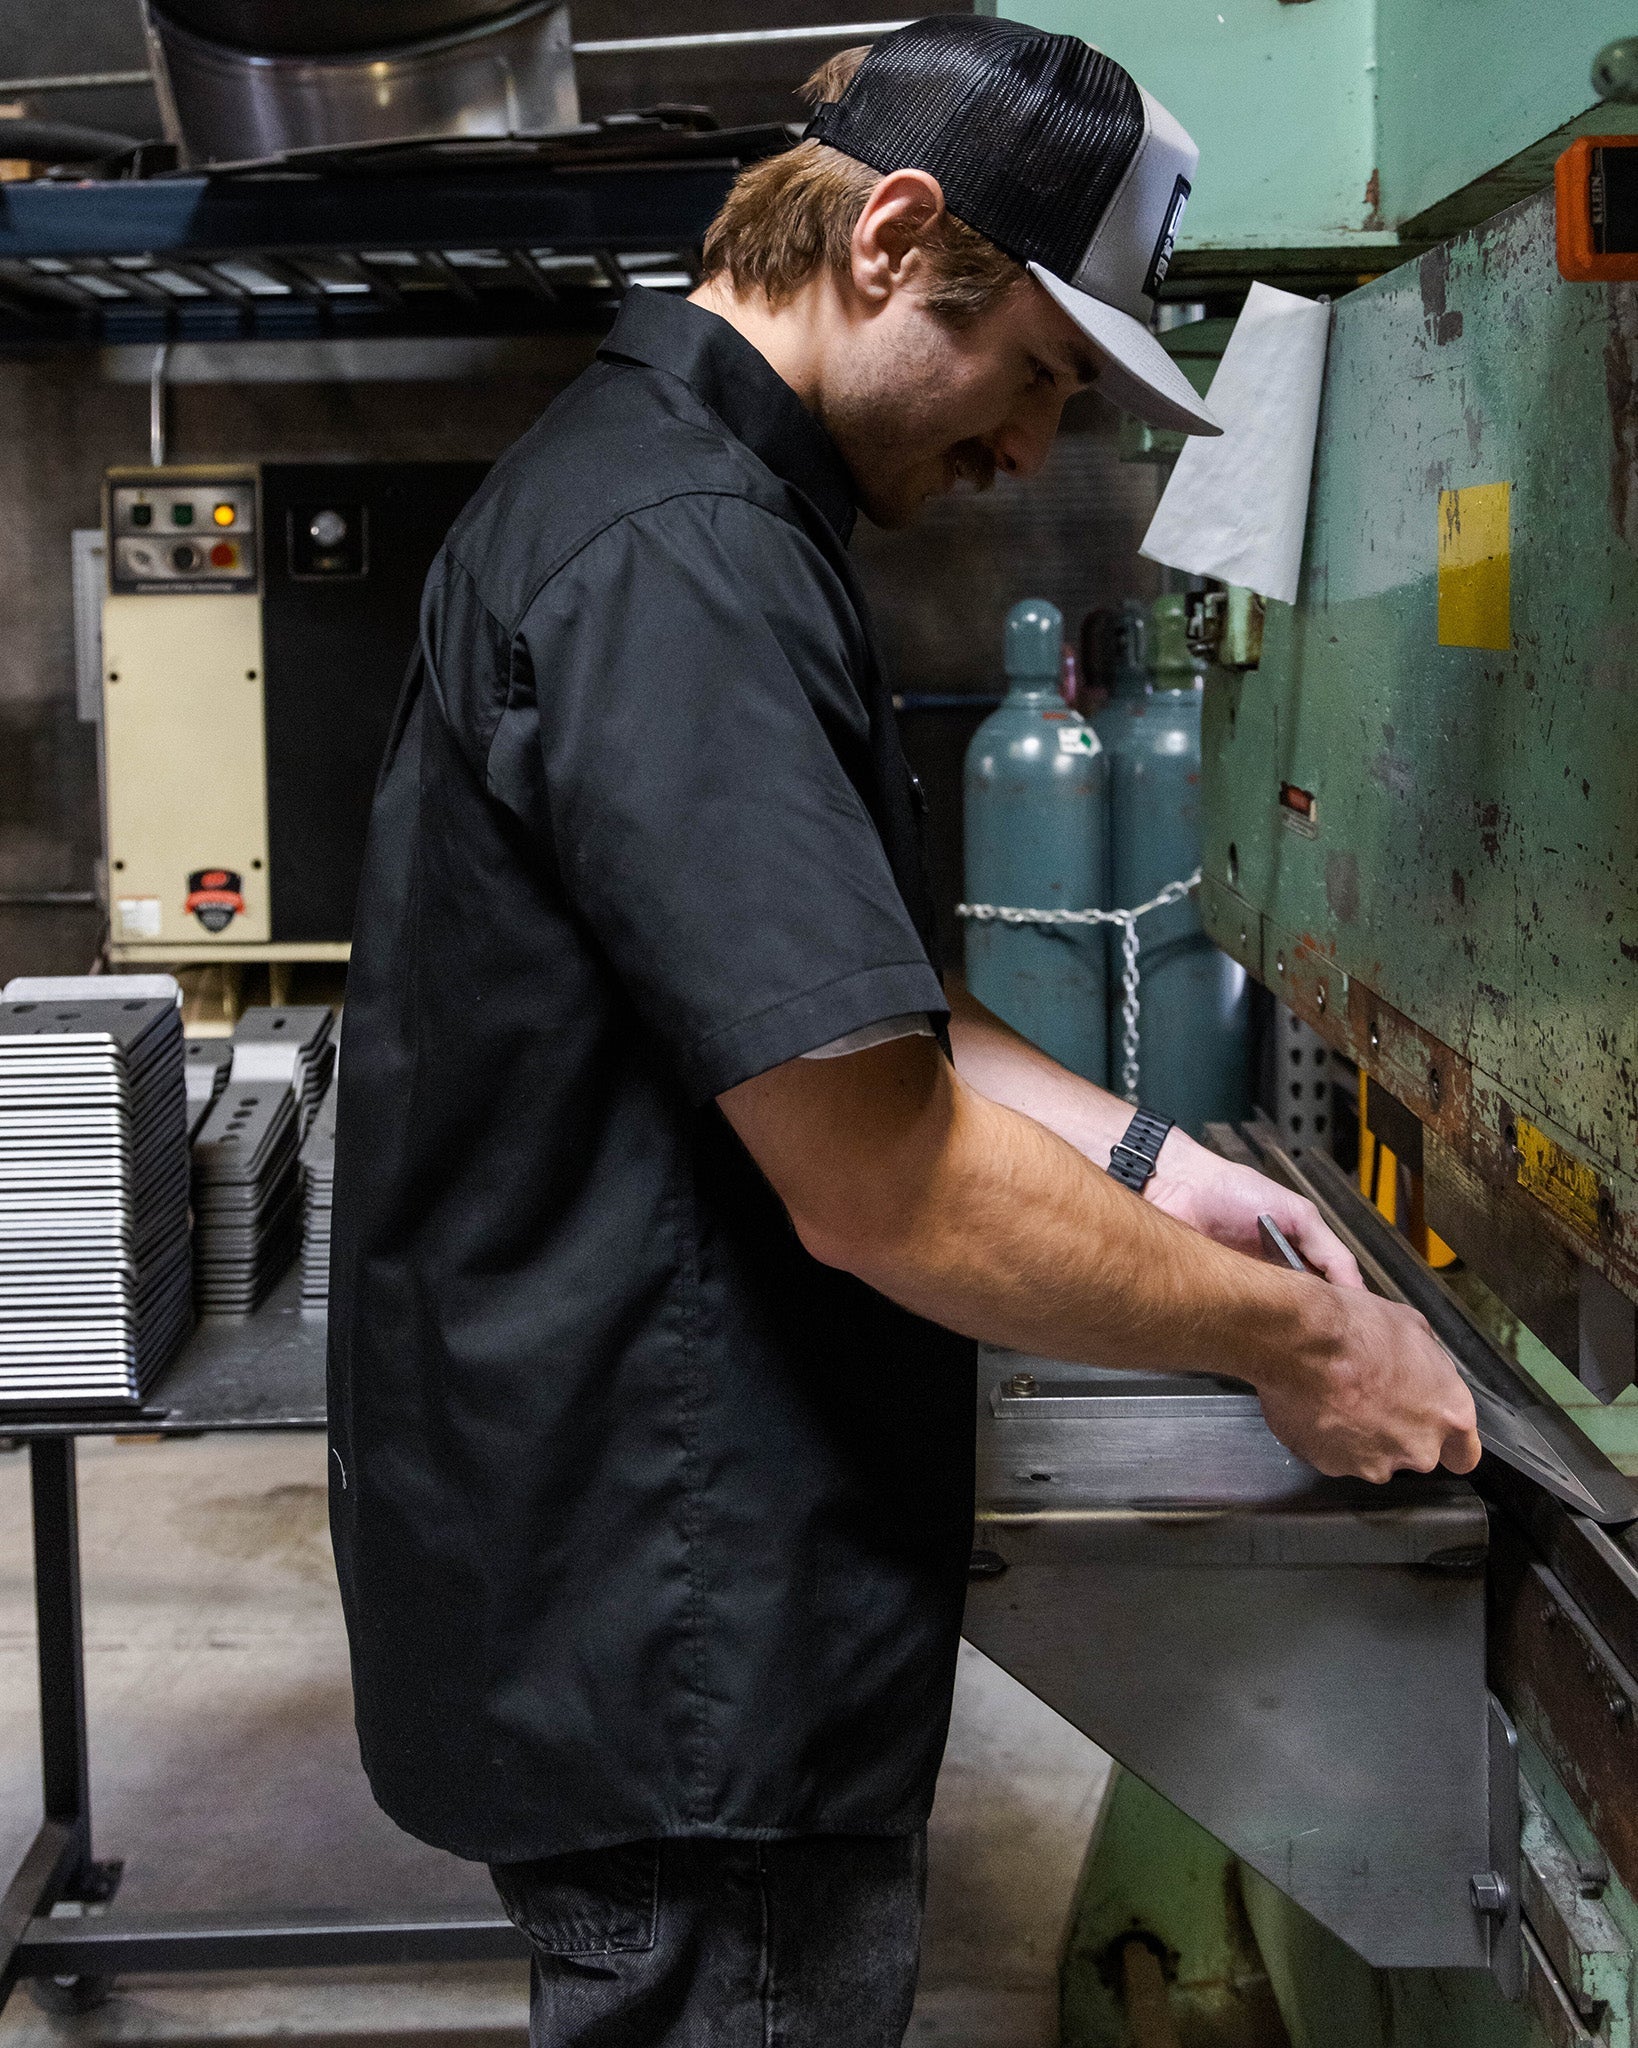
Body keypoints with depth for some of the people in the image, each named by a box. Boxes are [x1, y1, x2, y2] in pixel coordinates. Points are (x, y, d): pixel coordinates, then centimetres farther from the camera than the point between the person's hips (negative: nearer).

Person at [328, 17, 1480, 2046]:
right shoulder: (678, 559, -23)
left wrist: (1140, 1156, 8)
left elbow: (830, 997, 18)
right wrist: (1296, 1338, -12)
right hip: (680, 1651, -10)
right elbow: (883, 1185, -26)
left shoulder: (657, 484, 12)